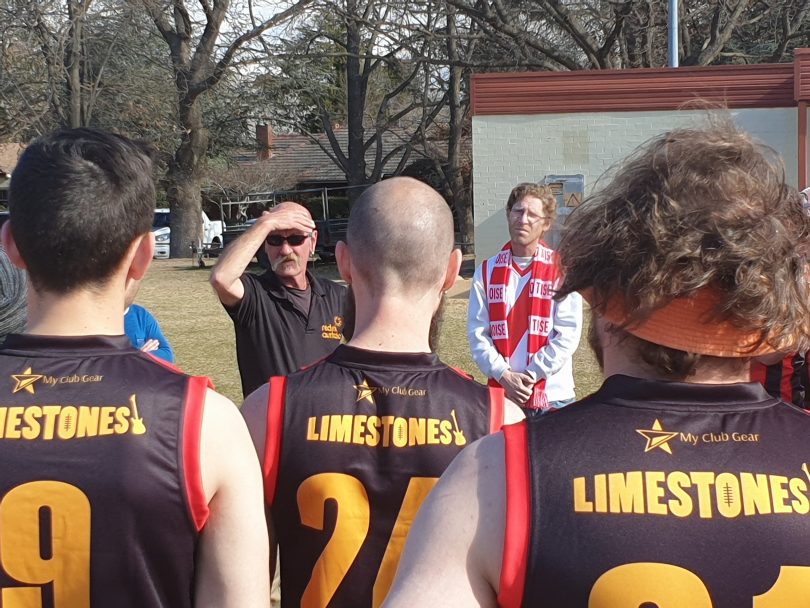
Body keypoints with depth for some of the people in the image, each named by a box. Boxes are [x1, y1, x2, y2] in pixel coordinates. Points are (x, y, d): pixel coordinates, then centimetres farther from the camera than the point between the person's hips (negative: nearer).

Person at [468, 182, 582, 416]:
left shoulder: (561, 270, -1)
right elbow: (477, 331, 2)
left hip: (553, 396, -2)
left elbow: (568, 334, -6)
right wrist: (504, 375, -11)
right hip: (502, 394, 2)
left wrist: (530, 375, -12)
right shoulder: (487, 271, 6)